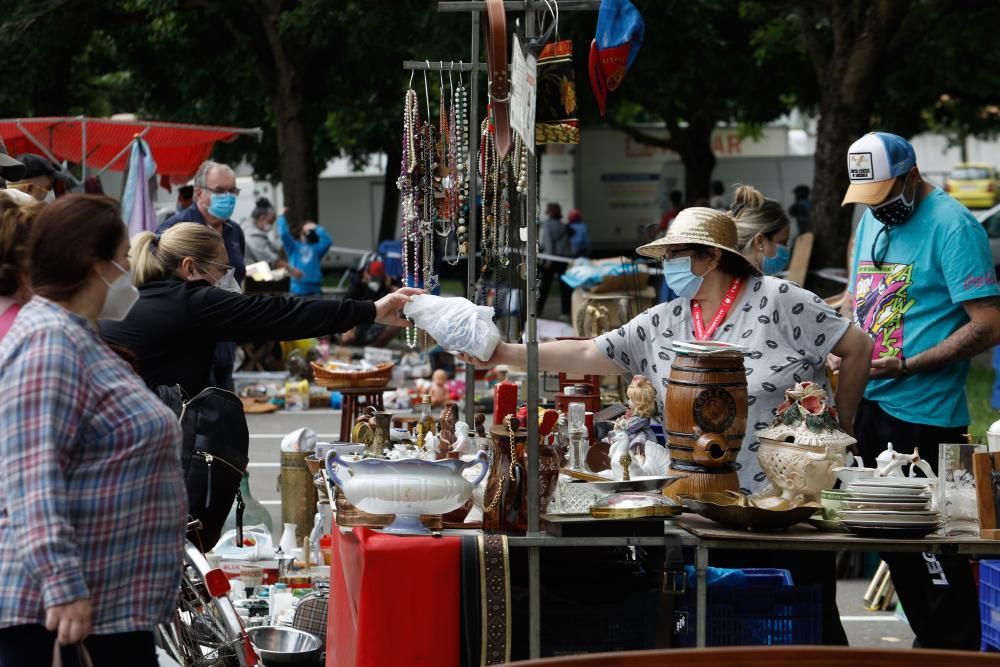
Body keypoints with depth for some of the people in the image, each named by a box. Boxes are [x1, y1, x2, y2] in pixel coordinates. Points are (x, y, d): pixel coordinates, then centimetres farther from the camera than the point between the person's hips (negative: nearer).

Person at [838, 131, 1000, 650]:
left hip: (923, 414, -8)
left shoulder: (952, 227, -14)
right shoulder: (872, 220, 11)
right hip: (868, 405, 8)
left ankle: (958, 651, 7)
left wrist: (906, 366, -22)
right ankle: (927, 643, 25)